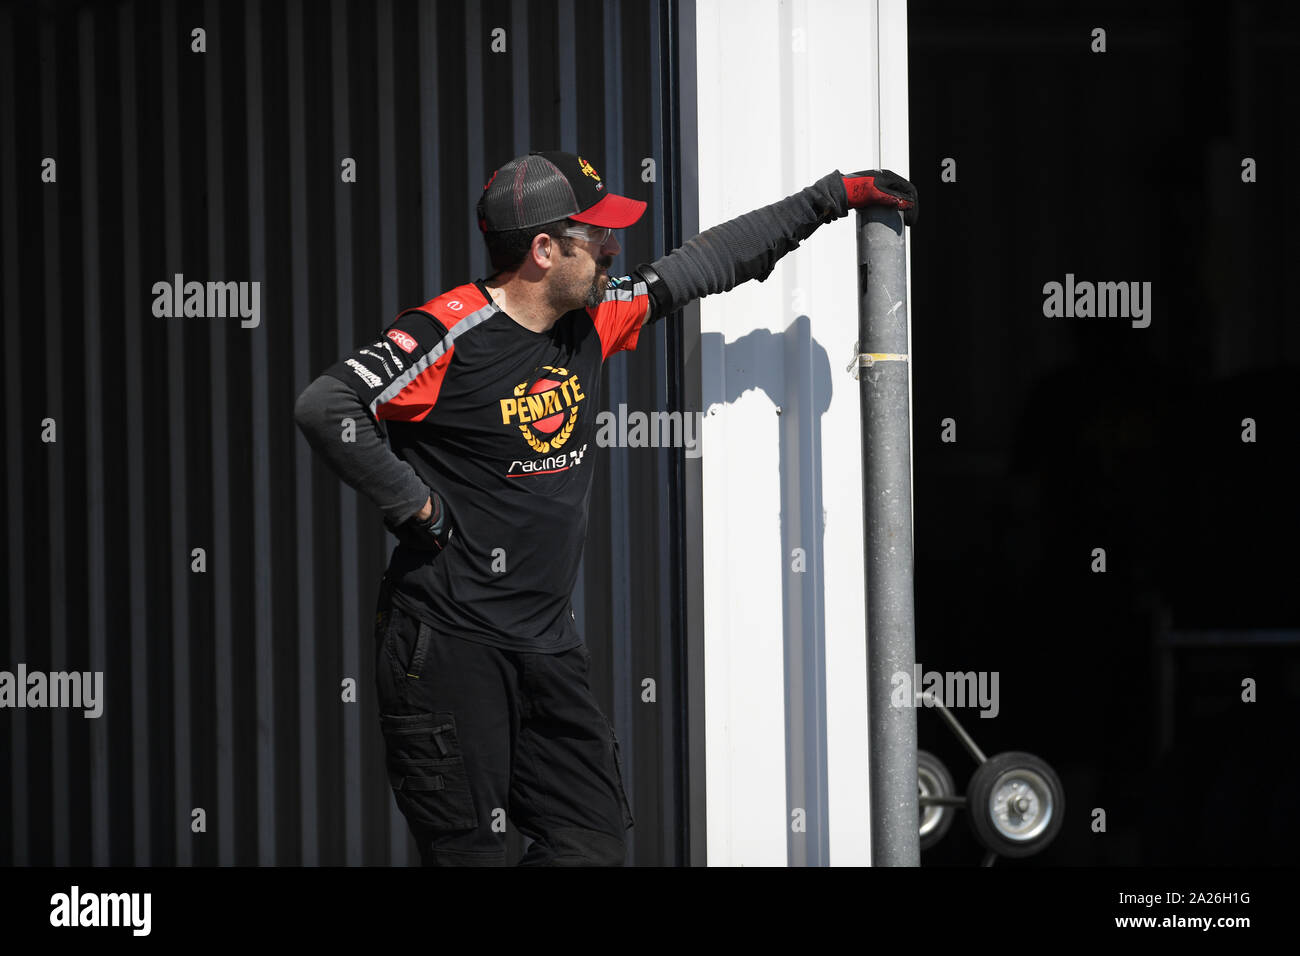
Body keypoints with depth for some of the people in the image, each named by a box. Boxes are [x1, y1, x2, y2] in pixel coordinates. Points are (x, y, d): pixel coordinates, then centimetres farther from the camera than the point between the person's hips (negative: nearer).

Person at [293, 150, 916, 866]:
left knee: (596, 844, 5)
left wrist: (831, 198, 23)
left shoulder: (591, 320, 8)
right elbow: (324, 408, -23)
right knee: (467, 854, -6)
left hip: (547, 643, 8)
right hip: (448, 641, -8)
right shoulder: (449, 334, -15)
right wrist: (413, 505, -18)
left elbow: (704, 265, 19)